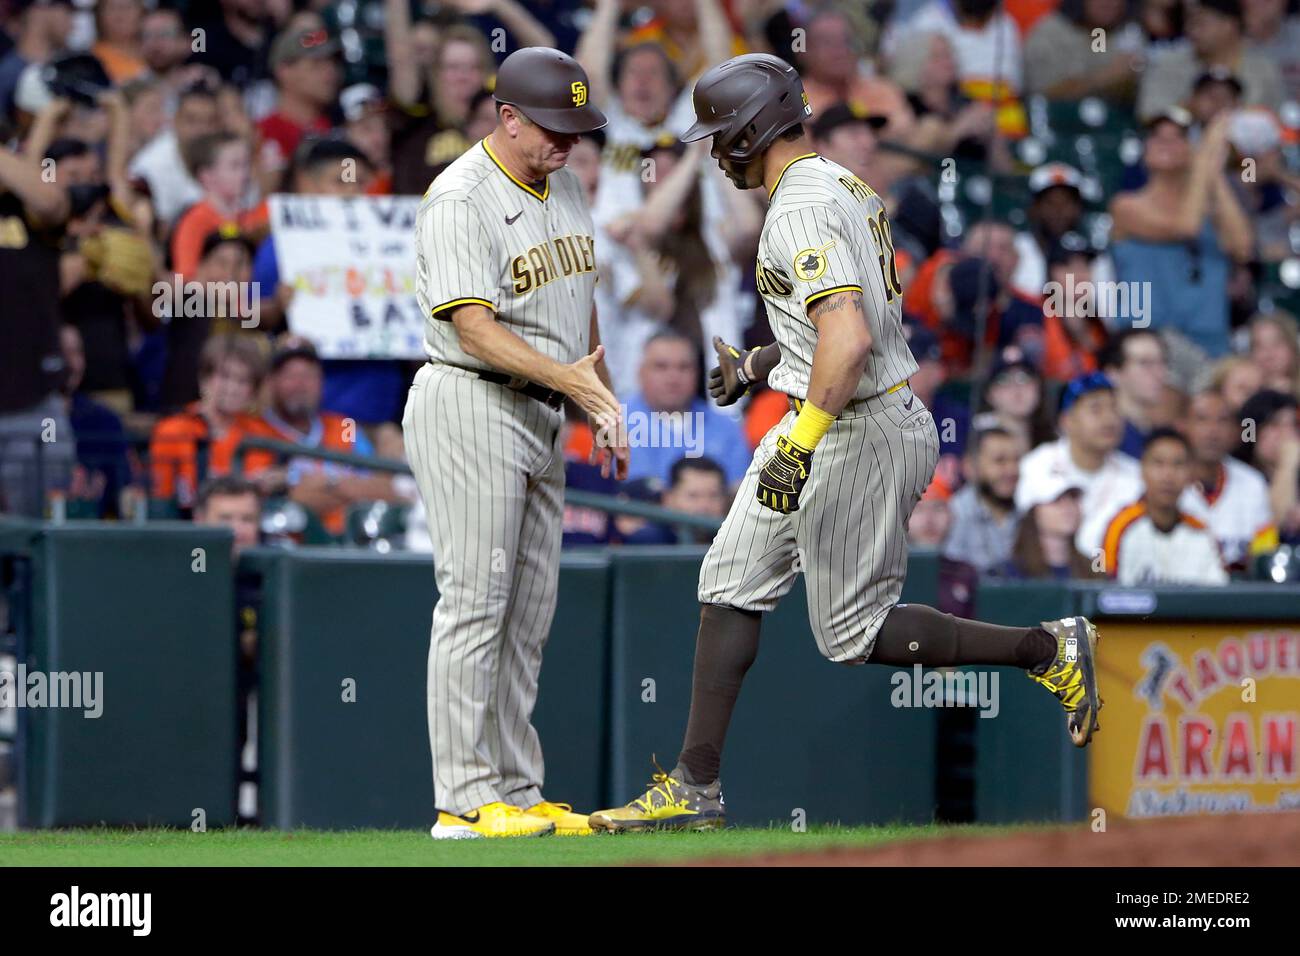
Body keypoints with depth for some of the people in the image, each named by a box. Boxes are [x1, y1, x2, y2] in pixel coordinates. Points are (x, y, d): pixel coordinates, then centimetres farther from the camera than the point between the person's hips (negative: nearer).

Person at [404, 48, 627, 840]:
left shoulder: (563, 185, 12)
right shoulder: (461, 201, -16)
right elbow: (475, 327, -24)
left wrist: (604, 407, 20)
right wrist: (572, 378, -32)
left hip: (541, 416, 9)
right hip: (472, 409, -9)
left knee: (530, 611, 10)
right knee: (475, 602, -9)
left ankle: (517, 791, 15)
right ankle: (465, 800, -8)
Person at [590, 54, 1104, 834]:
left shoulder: (801, 210, -20)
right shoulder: (848, 186, 12)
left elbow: (849, 337, -32)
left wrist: (798, 445, -35)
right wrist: (761, 363, 32)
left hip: (858, 433, -11)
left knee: (852, 635, -2)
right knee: (733, 580, 9)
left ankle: (1047, 650, 4)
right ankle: (696, 787, 10)